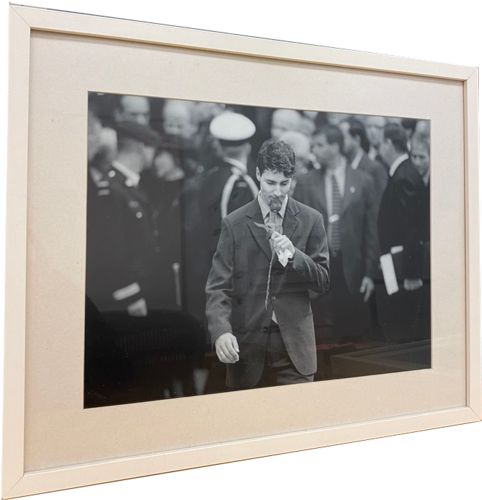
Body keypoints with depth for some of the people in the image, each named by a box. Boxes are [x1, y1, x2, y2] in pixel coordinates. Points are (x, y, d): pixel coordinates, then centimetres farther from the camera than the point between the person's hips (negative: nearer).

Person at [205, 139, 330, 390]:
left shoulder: (311, 220, 3)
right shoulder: (234, 223, 0)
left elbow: (323, 282, 3)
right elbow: (218, 286, -5)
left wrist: (294, 255, -15)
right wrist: (221, 331, -23)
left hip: (294, 344, 1)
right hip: (247, 344, 0)